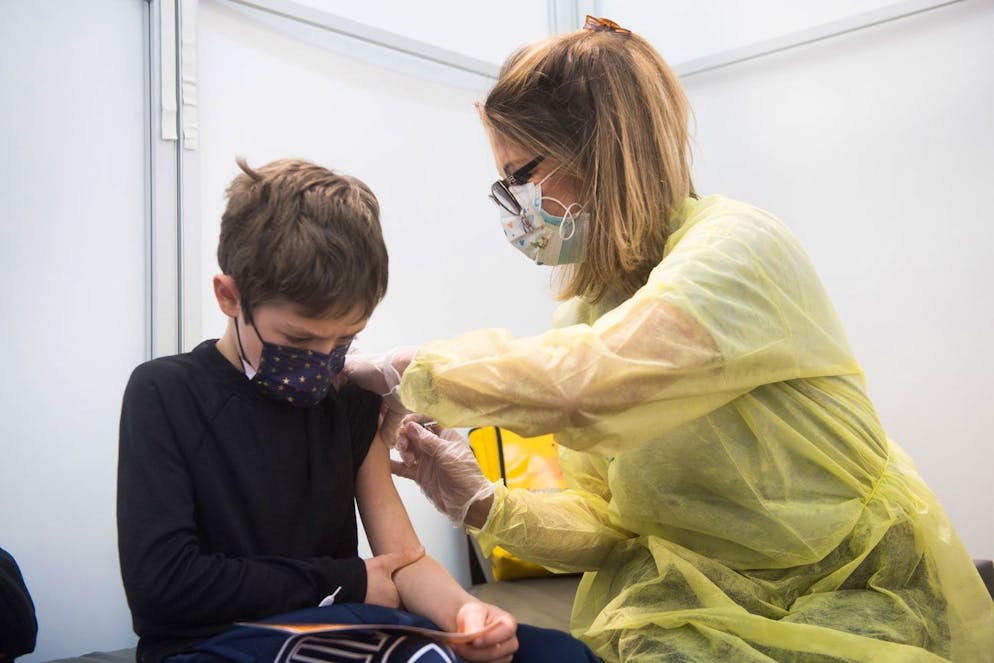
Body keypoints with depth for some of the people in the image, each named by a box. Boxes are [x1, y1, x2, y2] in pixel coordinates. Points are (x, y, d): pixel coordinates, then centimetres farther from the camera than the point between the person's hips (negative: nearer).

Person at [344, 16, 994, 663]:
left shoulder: (740, 247, -18)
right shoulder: (585, 315, 4)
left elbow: (577, 387, -33)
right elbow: (606, 519, 5)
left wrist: (406, 373, -20)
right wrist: (488, 506, -11)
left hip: (856, 594, -5)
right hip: (698, 602, 5)